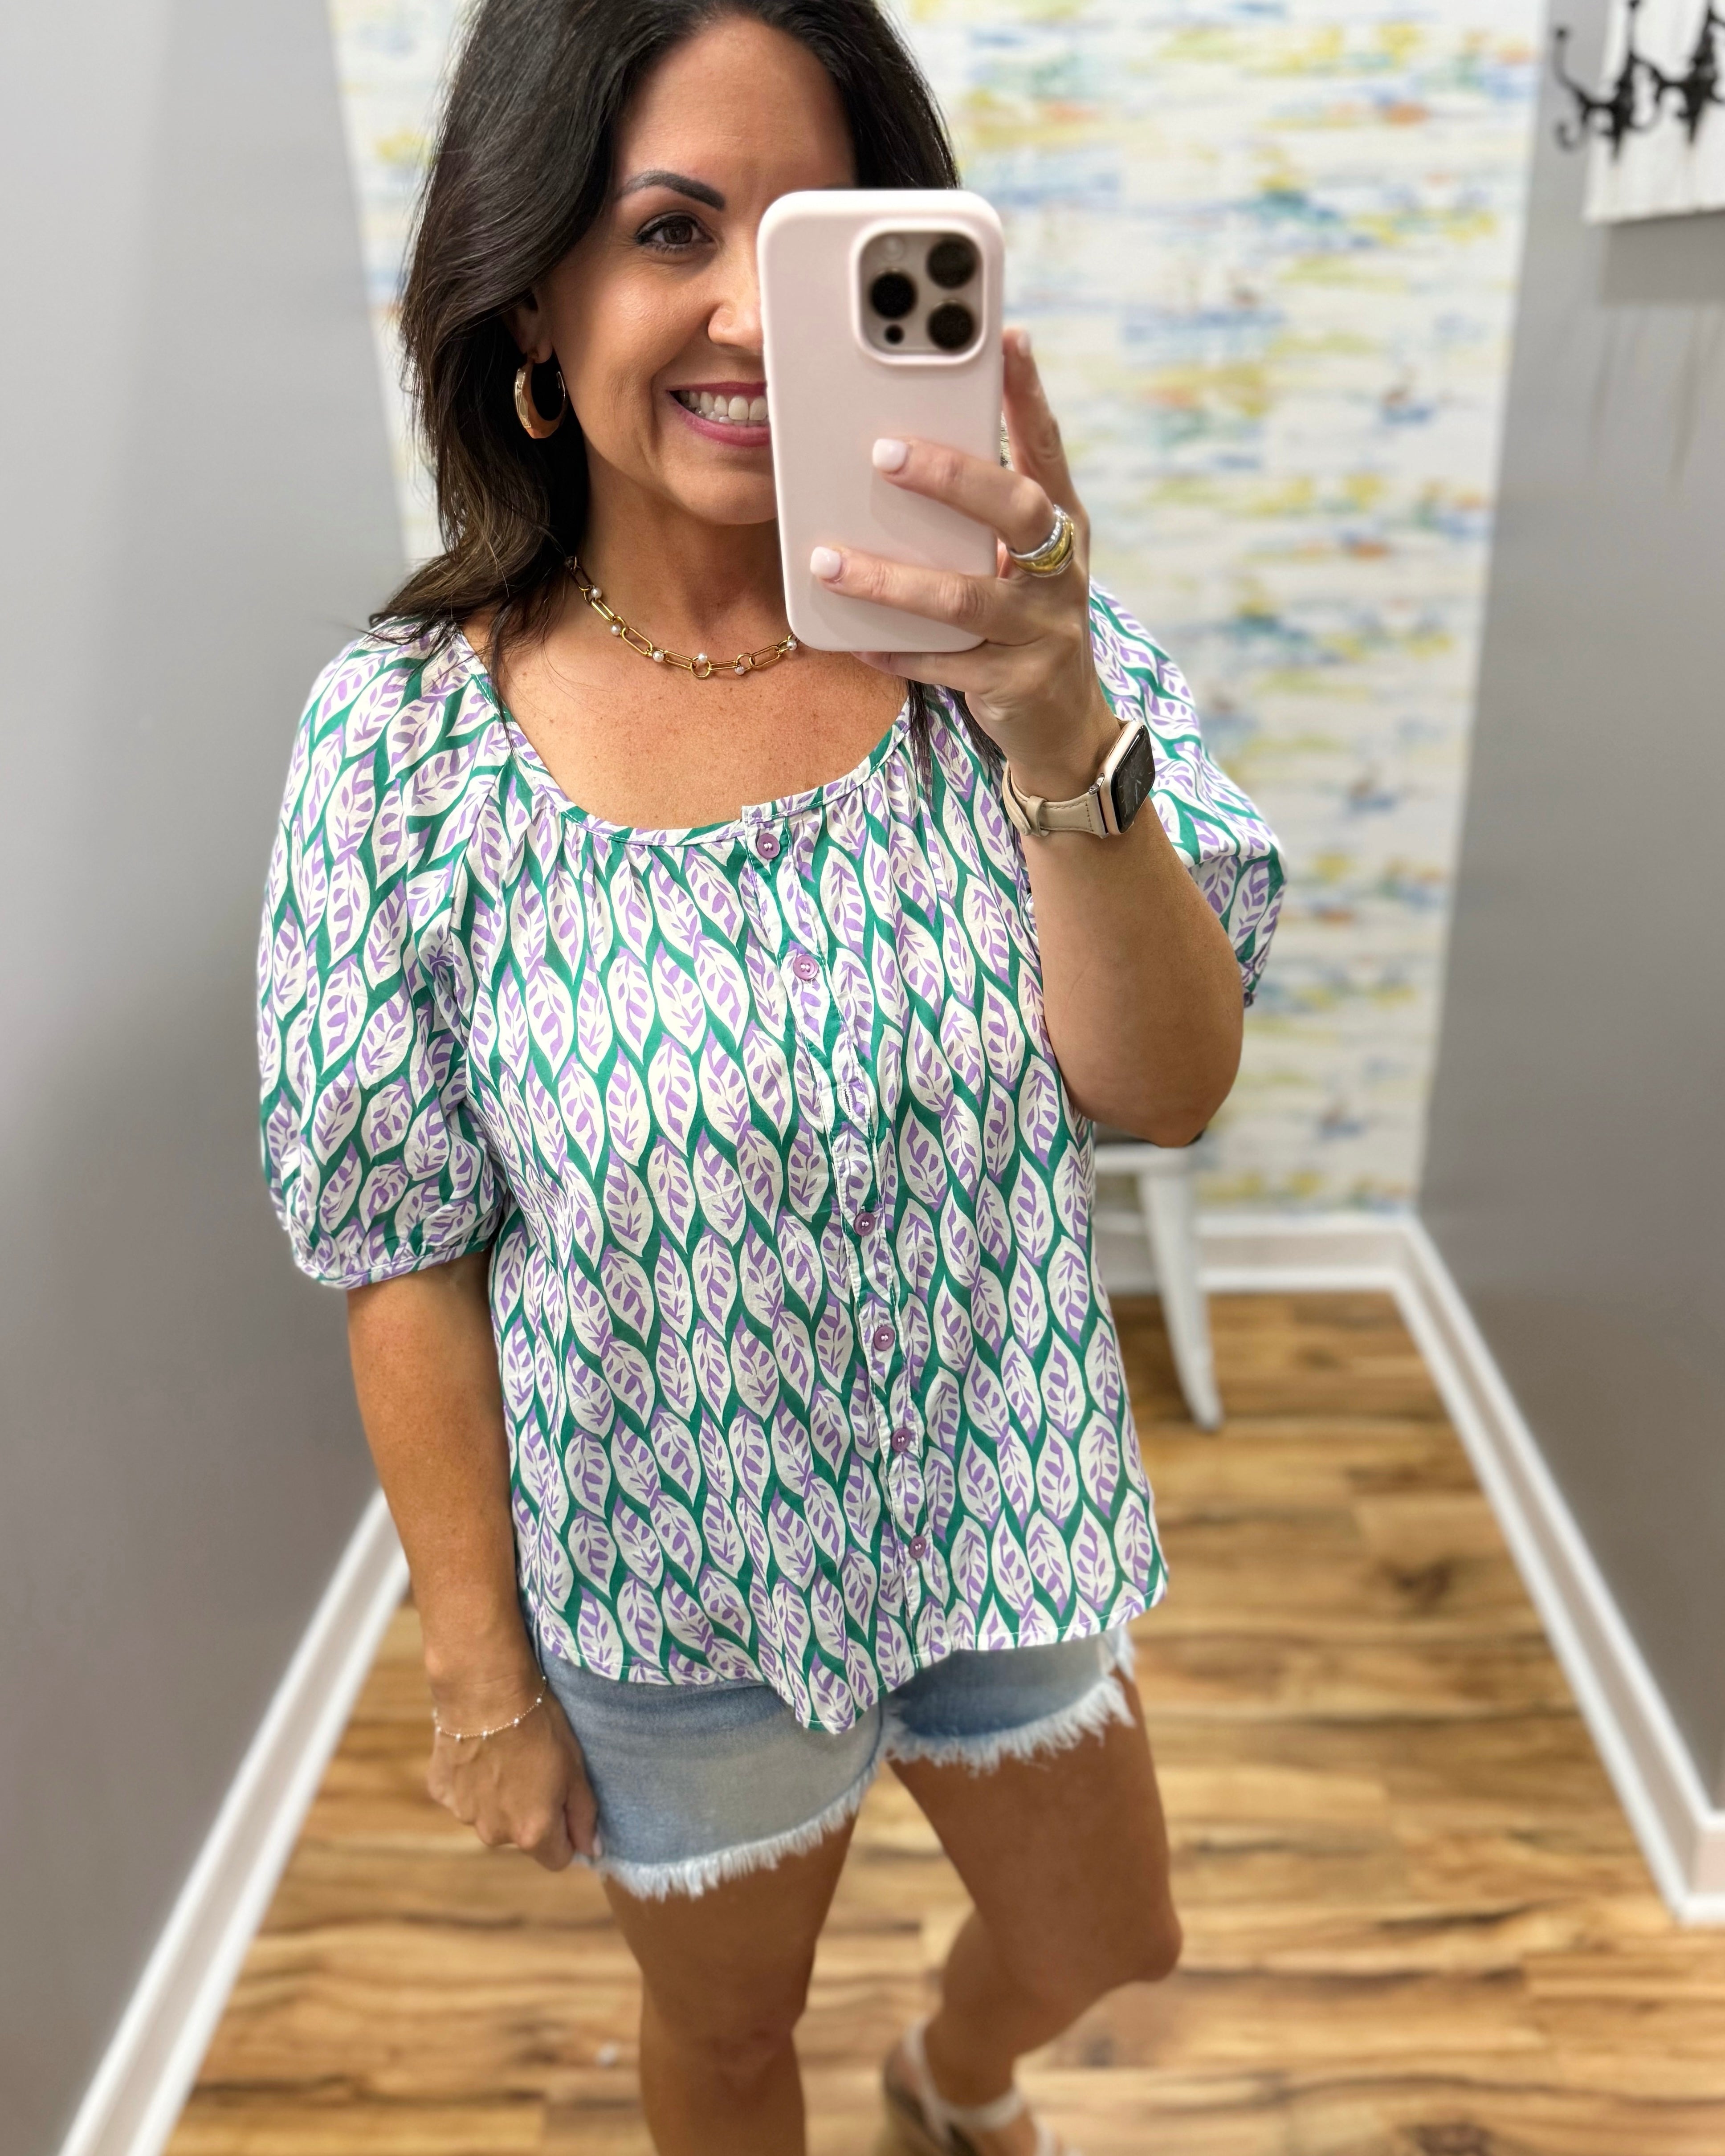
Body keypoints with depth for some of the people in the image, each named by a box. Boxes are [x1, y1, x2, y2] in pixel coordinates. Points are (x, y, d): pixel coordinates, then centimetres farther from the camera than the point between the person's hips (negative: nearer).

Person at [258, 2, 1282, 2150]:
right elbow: (405, 1259, -13)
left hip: (1002, 1509, 3)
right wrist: (482, 1673, -6)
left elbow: (1166, 1093, -22)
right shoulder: (406, 737, -19)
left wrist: (1061, 738, -39)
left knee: (1102, 1942, 29)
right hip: (672, 1587, -2)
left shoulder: (1021, 640, -13)